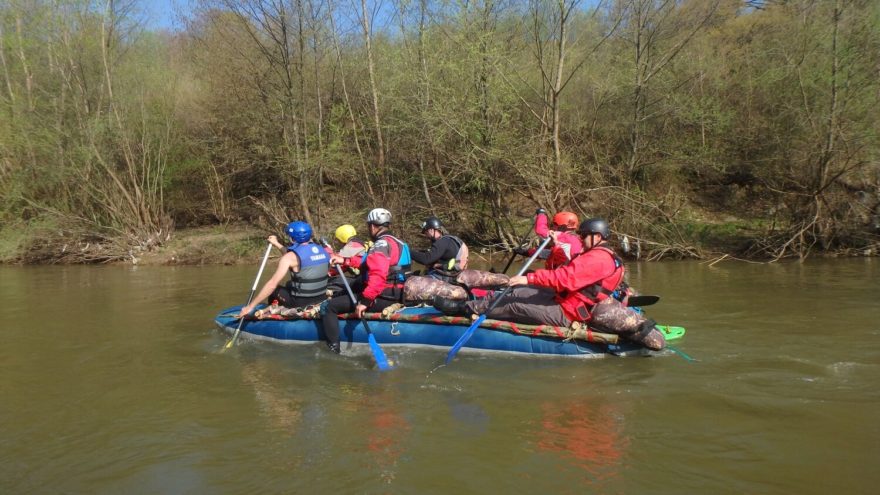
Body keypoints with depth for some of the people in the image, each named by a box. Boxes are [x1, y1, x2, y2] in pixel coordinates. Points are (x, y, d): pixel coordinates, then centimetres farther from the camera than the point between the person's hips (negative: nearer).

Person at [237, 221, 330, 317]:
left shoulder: (290, 256, -15)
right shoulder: (322, 250, 4)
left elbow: (272, 284, -18)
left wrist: (250, 306, -13)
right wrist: (277, 244, 33)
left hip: (301, 302, -6)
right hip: (322, 298, 7)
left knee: (273, 289, 20)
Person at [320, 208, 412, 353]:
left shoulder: (381, 244, -17)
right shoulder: (395, 242, 15)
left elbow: (377, 276, -30)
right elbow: (369, 262, 21)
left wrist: (365, 301, -31)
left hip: (381, 298, -10)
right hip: (394, 294, 10)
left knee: (330, 307, -6)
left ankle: (333, 348, -5)